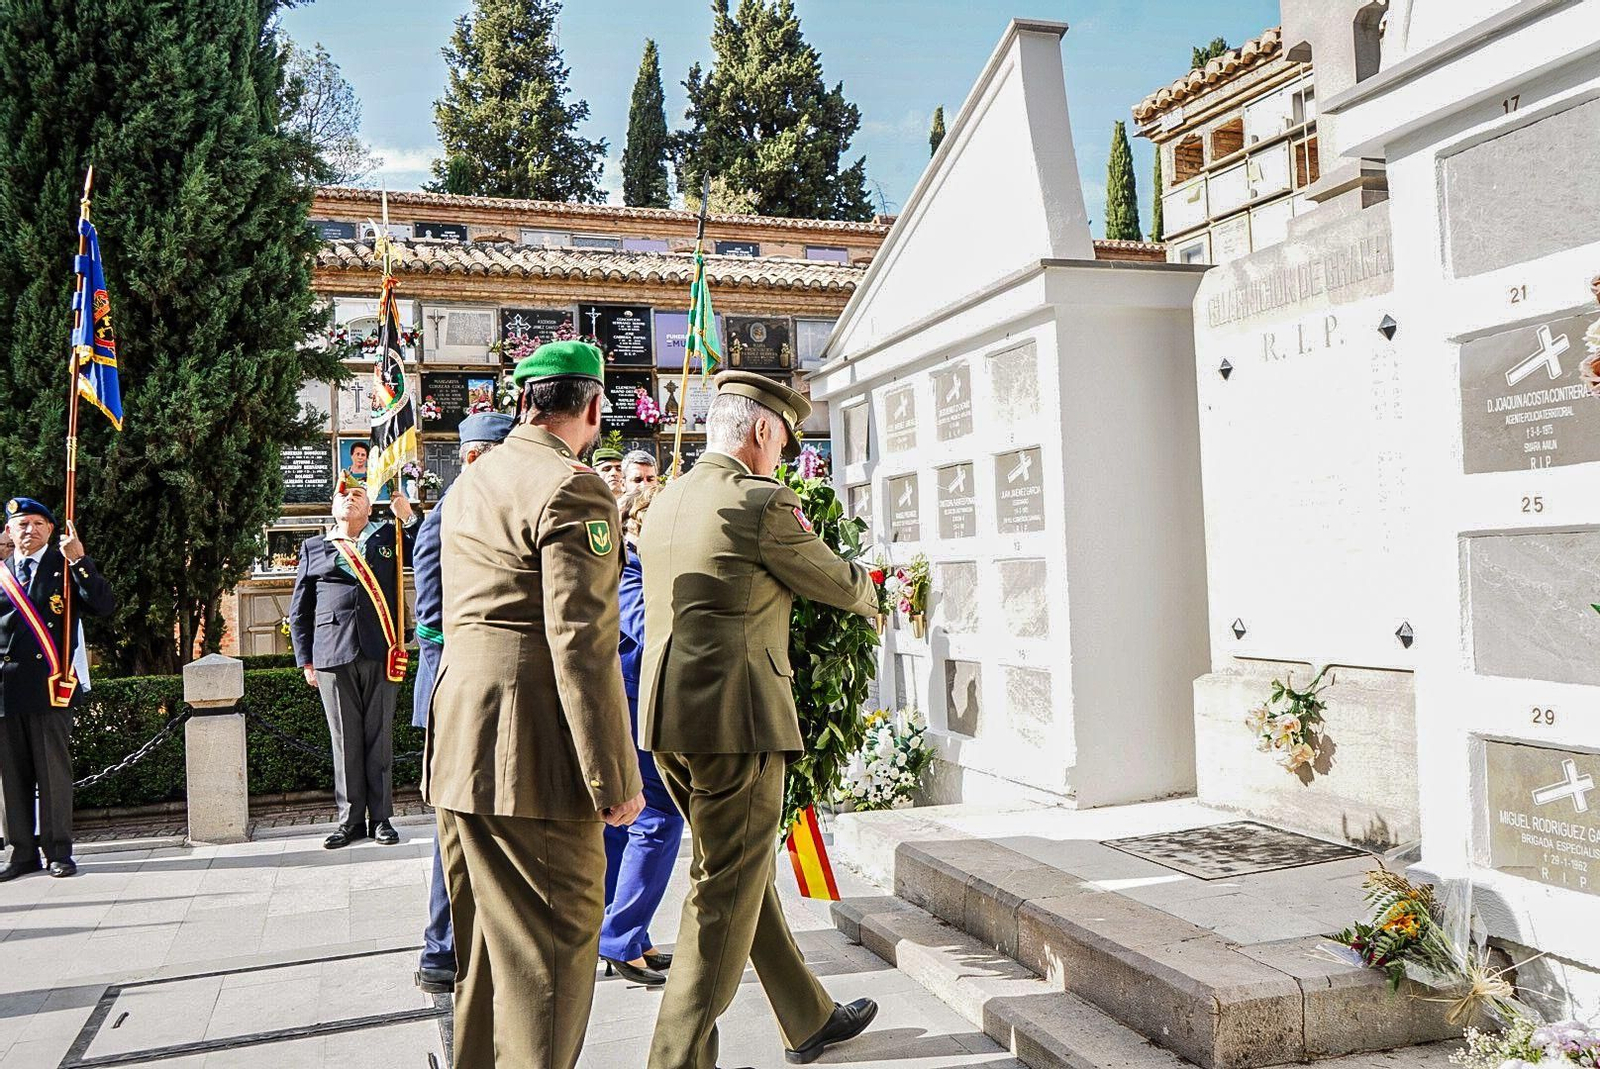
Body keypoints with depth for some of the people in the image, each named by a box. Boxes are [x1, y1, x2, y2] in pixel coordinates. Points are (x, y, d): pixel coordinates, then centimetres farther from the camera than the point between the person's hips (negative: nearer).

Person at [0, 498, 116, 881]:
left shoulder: (66, 567, 5)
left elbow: (105, 606, -9)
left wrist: (79, 560, -16)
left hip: (49, 686, -3)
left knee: (53, 771, 0)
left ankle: (58, 852, 7)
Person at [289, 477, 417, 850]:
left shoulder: (389, 537, 14)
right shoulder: (313, 548, 16)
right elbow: (299, 610, 16)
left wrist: (409, 517, -3)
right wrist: (306, 661, 9)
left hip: (381, 655, 0)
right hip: (333, 657, 1)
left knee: (380, 739, 3)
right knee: (345, 742, 4)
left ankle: (381, 818, 11)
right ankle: (351, 819, 14)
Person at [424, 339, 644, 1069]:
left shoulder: (469, 483, 16)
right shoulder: (574, 488, -13)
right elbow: (582, 644, -20)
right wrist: (614, 779, -17)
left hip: (459, 740, 10)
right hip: (529, 747, -9)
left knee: (486, 936, 21)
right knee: (555, 945, 0)